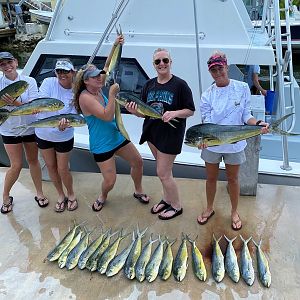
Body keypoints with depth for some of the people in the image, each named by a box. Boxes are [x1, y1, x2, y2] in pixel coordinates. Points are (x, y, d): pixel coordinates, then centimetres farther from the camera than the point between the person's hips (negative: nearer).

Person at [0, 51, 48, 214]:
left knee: (33, 160, 14)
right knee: (16, 165, 1)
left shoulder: (29, 81, -9)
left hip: (30, 127, 1)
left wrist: (16, 103, -33)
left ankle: (39, 193, 29)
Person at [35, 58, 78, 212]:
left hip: (64, 137, -2)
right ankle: (61, 195, 38)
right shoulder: (48, 82, -14)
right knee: (51, 167, 16)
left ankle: (71, 194, 35)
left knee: (62, 170, 6)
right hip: (43, 134, 2)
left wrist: (65, 124, -42)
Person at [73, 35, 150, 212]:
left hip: (117, 136, 8)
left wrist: (116, 46, -2)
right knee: (110, 181, -3)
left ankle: (138, 191, 37)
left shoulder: (98, 88, -1)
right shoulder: (85, 97, -23)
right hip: (102, 145, -8)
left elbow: (108, 67, 6)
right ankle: (103, 197, 32)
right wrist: (112, 94, -31)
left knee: (138, 162, 14)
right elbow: (107, 116, -29)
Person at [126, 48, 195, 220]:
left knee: (163, 173, 0)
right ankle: (167, 199, 40)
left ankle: (176, 206, 21)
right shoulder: (149, 85, 4)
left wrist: (174, 113, -26)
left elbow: (191, 110, -9)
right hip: (152, 132, 6)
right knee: (165, 169, 20)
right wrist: (135, 111, -14)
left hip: (171, 134, -6)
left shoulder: (180, 85, -12)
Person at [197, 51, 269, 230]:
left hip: (234, 144, 0)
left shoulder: (242, 88, -7)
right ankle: (209, 209, 40)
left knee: (233, 178, 15)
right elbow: (206, 121, -11)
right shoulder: (207, 95, -7)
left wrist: (258, 124, -23)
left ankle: (235, 212, 37)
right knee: (211, 178, 17)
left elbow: (246, 115, -3)